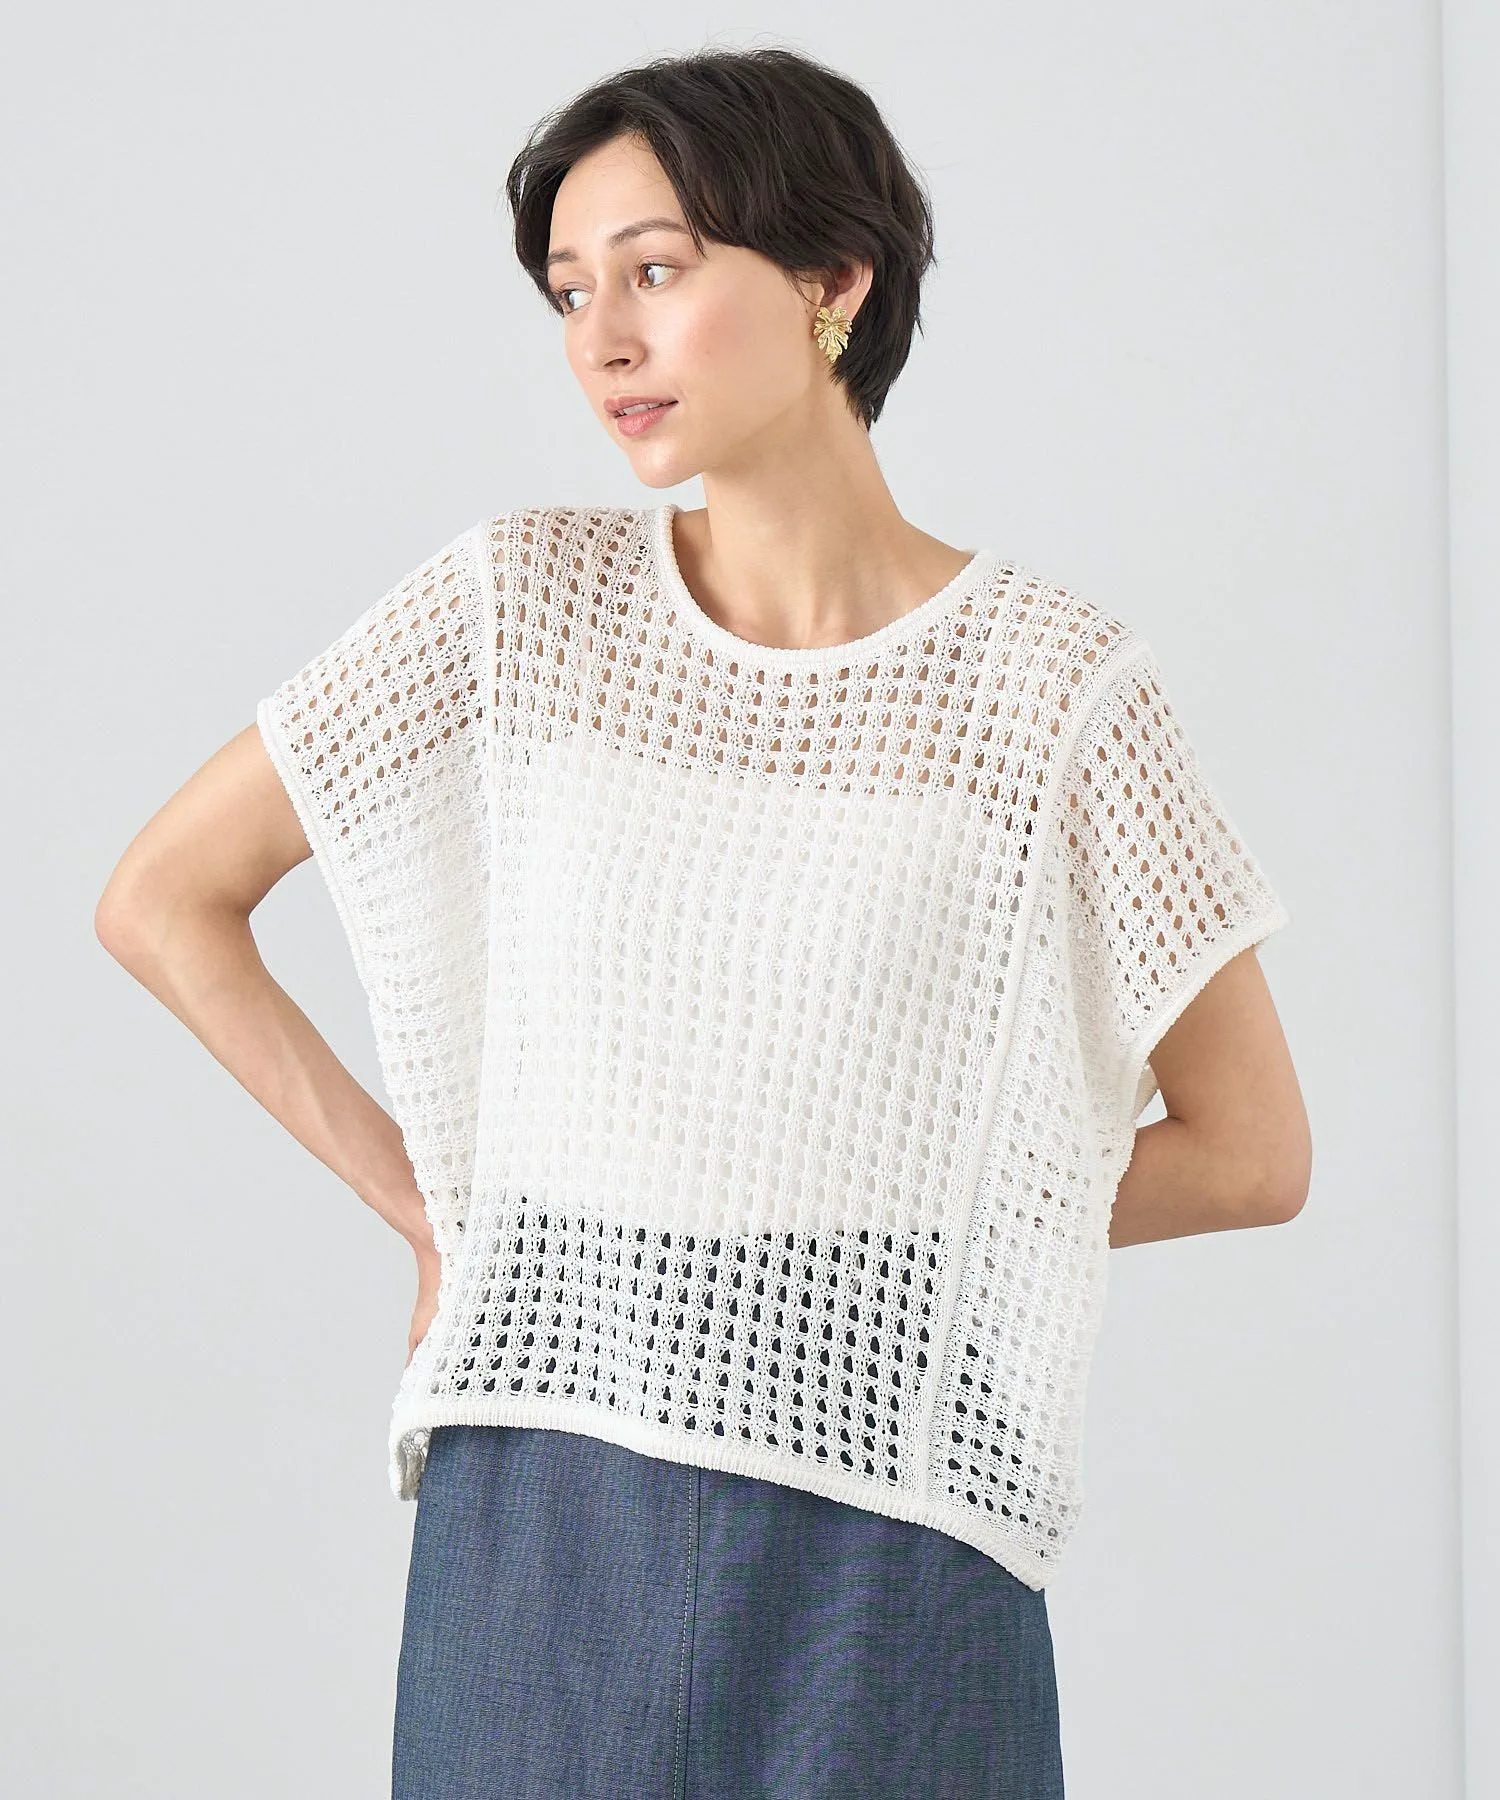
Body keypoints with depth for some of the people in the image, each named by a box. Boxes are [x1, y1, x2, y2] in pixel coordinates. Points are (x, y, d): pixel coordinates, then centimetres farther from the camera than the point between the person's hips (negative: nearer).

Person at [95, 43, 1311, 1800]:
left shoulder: (1053, 683, -5)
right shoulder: (518, 603, 1)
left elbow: (1253, 1153, 1)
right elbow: (162, 899, 8)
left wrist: (883, 1227, 2)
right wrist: (427, 1208, 4)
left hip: (884, 1543, -2)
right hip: (530, 1530, 2)